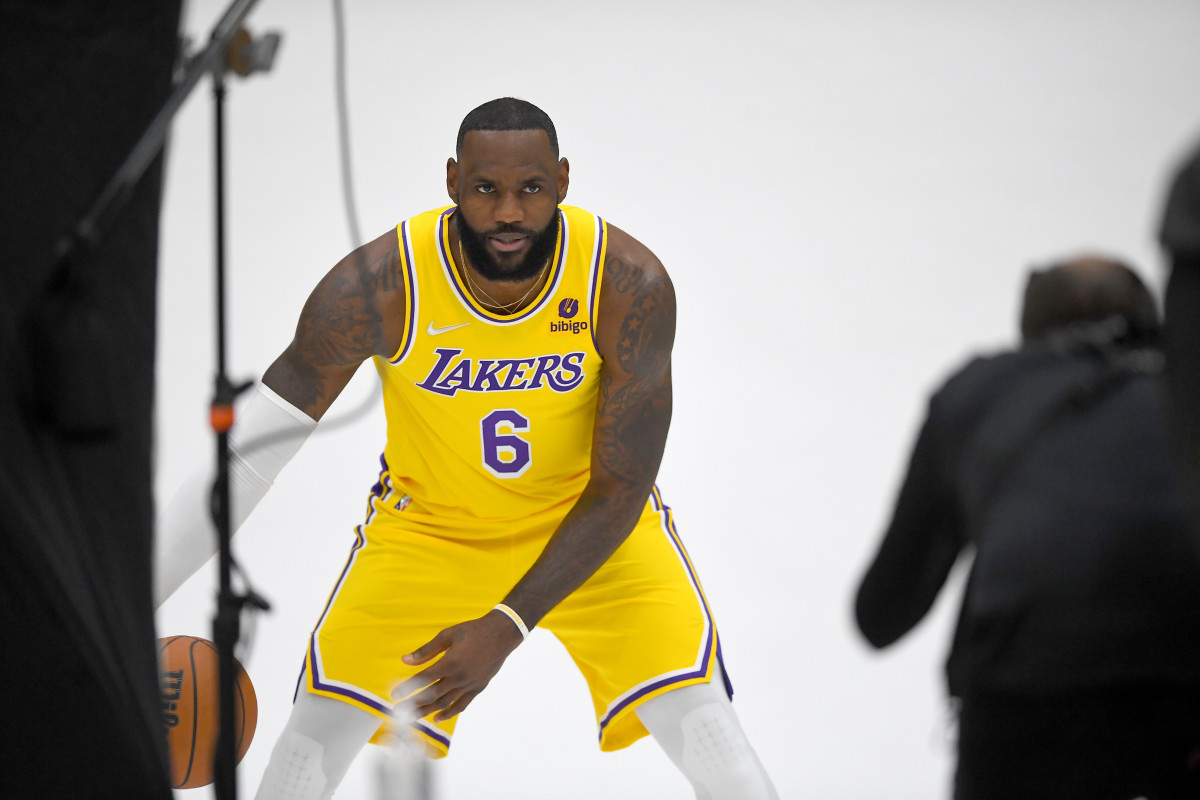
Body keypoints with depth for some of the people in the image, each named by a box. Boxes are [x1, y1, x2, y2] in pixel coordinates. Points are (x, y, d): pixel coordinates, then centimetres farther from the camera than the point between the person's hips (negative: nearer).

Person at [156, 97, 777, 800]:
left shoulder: (631, 284, -27)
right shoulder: (379, 285, -28)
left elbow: (618, 493, -21)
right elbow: (248, 454, -22)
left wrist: (507, 625, -31)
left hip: (593, 528, 0)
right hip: (426, 526, 0)